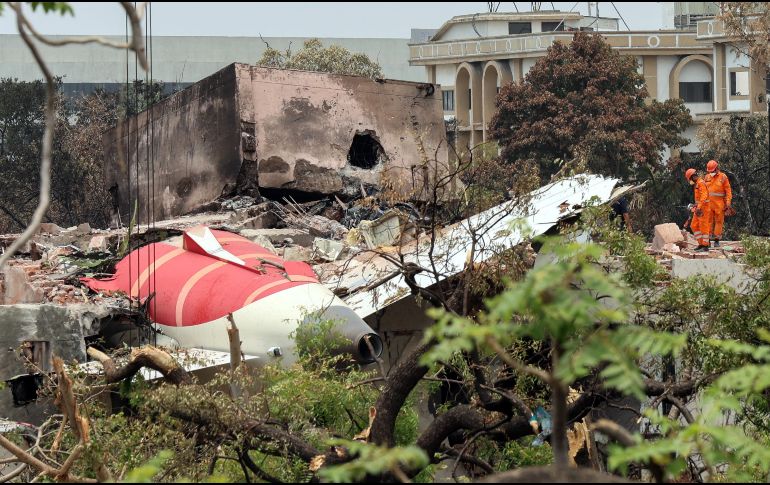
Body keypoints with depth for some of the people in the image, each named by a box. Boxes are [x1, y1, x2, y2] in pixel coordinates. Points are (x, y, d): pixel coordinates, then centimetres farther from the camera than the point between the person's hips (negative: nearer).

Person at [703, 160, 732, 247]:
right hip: (709, 203, 3)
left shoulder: (723, 177, -1)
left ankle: (717, 240, 3)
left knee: (719, 221, 0)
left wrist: (728, 202, -9)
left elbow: (728, 190, -2)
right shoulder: (707, 177, 10)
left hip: (719, 204, -3)